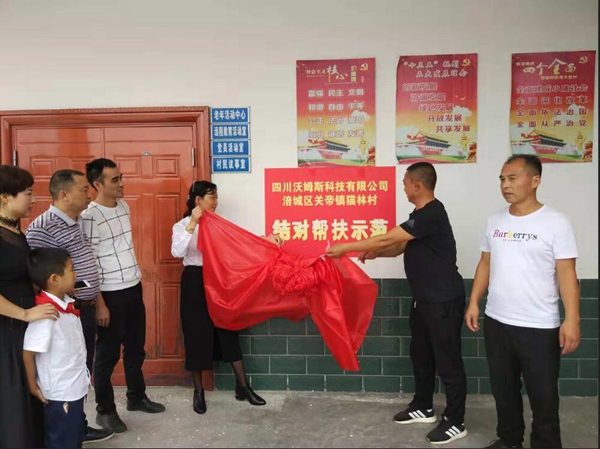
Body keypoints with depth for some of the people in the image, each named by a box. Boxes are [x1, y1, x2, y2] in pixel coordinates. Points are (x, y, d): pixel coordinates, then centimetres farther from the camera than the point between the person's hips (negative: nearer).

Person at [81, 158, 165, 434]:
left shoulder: (123, 206, 7)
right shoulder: (90, 217, -17)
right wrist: (99, 304, -17)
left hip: (134, 288, 8)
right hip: (111, 294, -7)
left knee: (136, 347, 18)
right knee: (108, 353, 7)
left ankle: (136, 397, 35)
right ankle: (105, 410, 23)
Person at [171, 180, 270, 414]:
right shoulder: (182, 225, -4)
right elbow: (177, 252, -22)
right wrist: (192, 224, -26)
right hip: (195, 282, -4)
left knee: (228, 330, 7)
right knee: (197, 333, 4)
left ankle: (242, 386, 17)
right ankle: (198, 390, 21)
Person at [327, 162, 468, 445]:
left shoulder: (431, 214, -22)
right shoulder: (422, 215, 11)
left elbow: (387, 239, -23)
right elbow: (401, 247, 15)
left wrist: (346, 248, -16)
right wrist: (375, 253, -5)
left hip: (444, 299, -10)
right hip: (424, 297, 10)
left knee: (447, 360, 2)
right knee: (420, 353, 18)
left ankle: (455, 422, 16)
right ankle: (423, 408, 34)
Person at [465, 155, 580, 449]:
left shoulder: (555, 223, -9)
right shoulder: (495, 221, 6)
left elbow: (566, 273, -11)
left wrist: (571, 319, -17)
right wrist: (474, 303, 6)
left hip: (539, 327, -5)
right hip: (496, 322, 5)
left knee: (543, 396, 8)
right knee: (503, 389, 19)